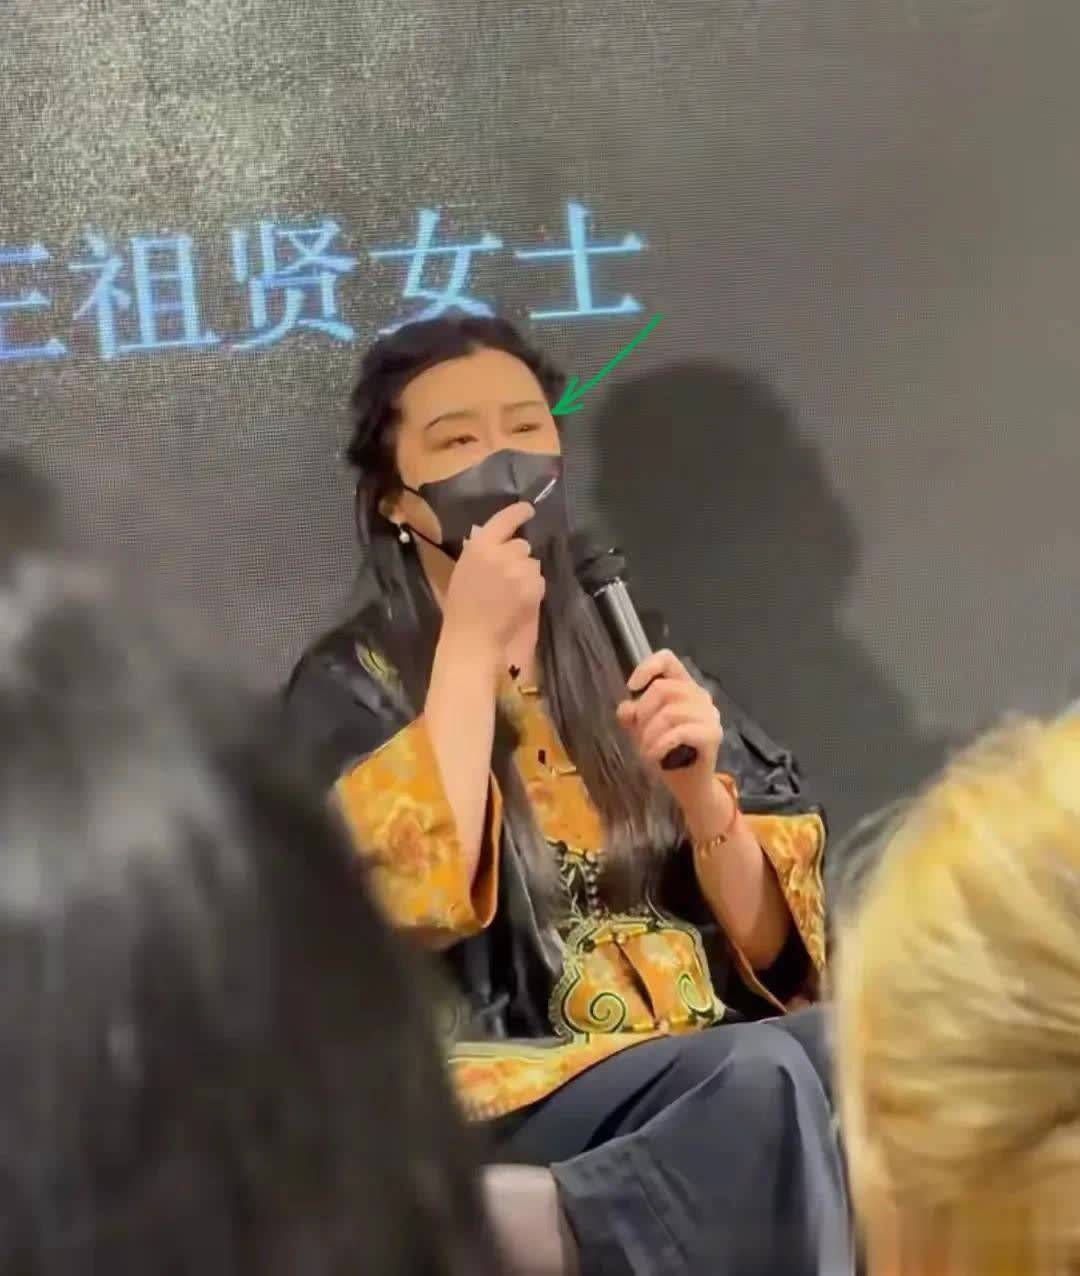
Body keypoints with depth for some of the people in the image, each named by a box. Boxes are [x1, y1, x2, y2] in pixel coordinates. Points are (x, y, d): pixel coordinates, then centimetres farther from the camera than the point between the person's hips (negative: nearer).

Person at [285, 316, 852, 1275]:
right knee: (766, 1082, -34)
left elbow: (770, 946, 10)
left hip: (707, 1070, 5)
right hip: (505, 1105, -5)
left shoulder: (622, 651, 16)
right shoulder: (352, 685, 5)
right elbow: (413, 905, -16)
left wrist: (699, 786, -9)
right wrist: (471, 644, -10)